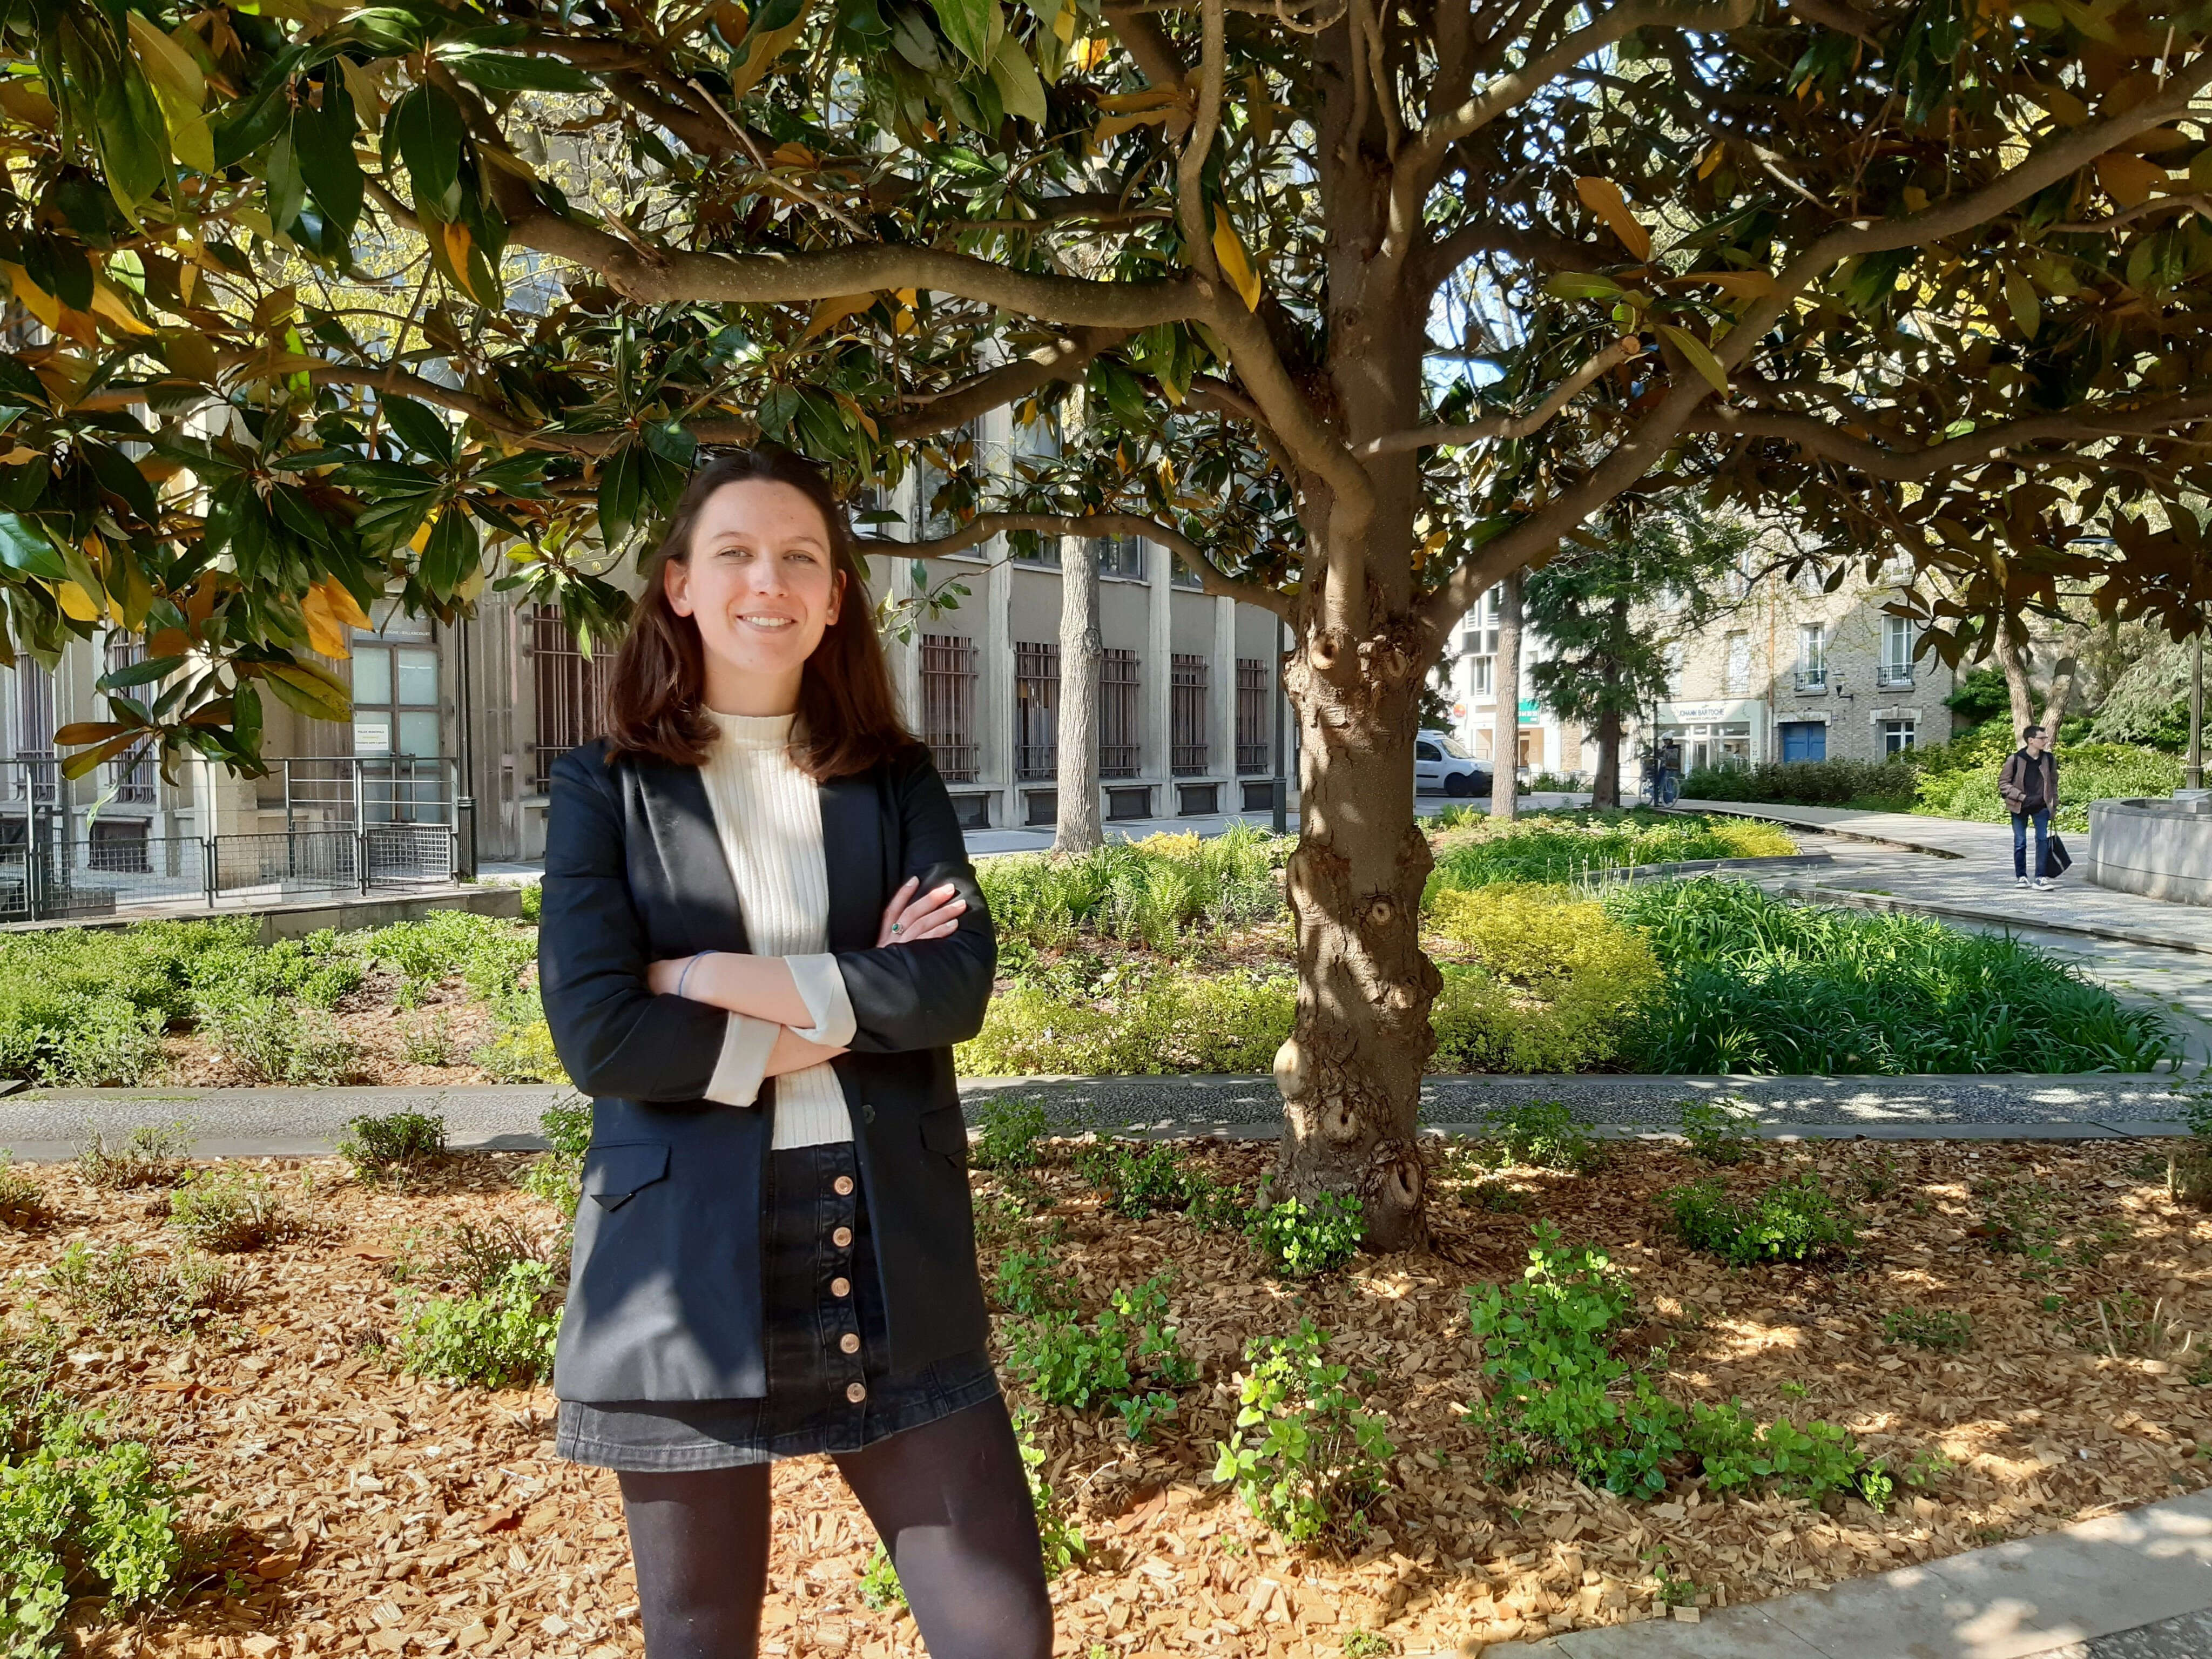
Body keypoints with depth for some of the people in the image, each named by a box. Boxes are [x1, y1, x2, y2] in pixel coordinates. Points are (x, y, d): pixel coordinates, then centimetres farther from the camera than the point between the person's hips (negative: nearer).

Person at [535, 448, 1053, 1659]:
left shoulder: (896, 781, 8)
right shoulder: (607, 789, 1)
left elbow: (956, 983, -7)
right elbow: (597, 1032, -11)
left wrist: (728, 979, -14)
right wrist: (849, 1009, -11)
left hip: (892, 1258, 2)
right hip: (685, 1267, -1)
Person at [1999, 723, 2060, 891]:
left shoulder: (2049, 759, 3)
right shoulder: (2015, 759, -9)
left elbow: (2053, 782, 15)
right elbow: (2003, 783, -4)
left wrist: (2054, 803, 11)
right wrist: (2021, 796, -14)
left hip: (2041, 807, 2)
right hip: (2020, 807, -2)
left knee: (2043, 839, -6)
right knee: (2020, 842, 5)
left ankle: (2041, 878, -3)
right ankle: (2021, 876, 18)